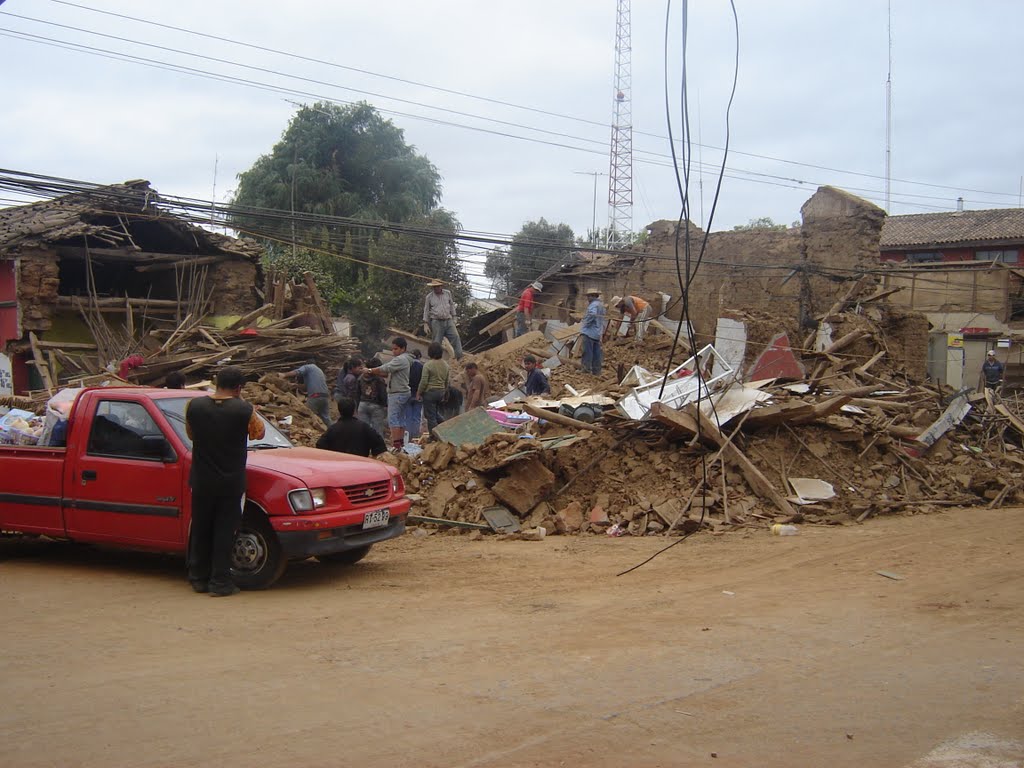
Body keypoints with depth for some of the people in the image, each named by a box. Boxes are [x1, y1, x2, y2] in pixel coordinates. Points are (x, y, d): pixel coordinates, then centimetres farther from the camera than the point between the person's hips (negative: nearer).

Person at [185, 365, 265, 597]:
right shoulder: (243, 410, -13)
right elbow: (258, 432, 5)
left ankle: (198, 578, 23)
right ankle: (220, 582, 5)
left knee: (200, 530, 15)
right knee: (224, 532, 4)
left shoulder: (195, 406, -4)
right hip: (231, 482, -3)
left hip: (201, 481, 3)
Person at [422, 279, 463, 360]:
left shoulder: (448, 293, 7)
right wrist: (425, 324, 1)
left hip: (448, 320, 2)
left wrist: (454, 318, 15)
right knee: (436, 342, -1)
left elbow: (452, 305, 16)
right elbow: (426, 310, 5)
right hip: (436, 322, -2)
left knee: (455, 337, -6)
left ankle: (460, 357, -4)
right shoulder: (429, 297, 0)